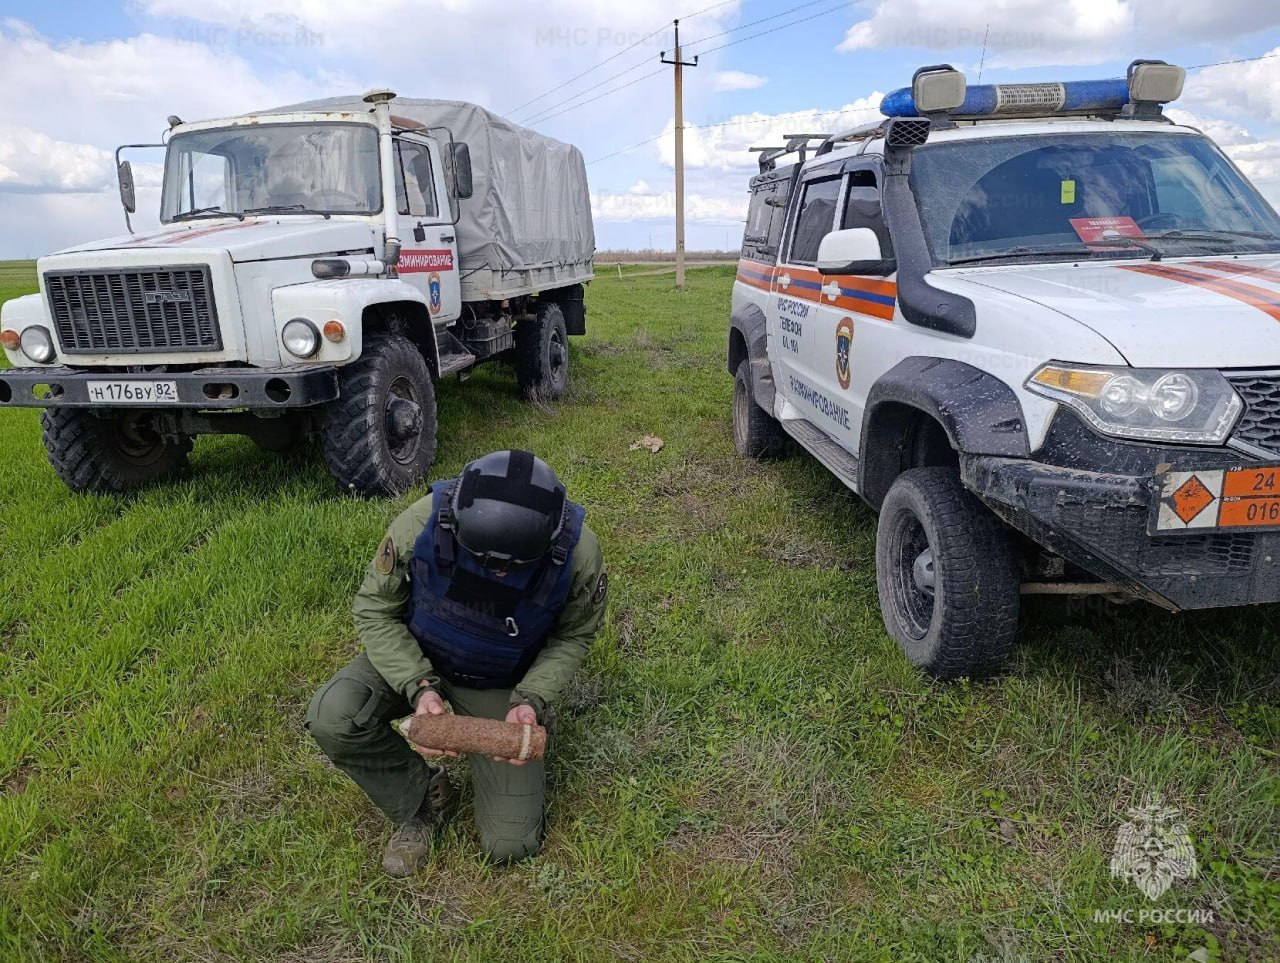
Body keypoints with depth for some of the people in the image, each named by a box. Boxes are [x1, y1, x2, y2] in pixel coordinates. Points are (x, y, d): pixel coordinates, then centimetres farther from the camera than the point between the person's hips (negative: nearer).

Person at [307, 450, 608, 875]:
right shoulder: (422, 522, -31)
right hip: (416, 657, 1)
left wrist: (531, 700, -26)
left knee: (511, 845, -4)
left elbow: (572, 637, -9)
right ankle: (421, 801, 0)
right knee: (331, 717, -30)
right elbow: (375, 609, -14)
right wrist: (419, 687, -28)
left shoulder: (579, 553, -30)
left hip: (504, 682, 0)